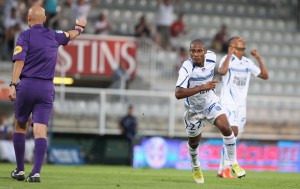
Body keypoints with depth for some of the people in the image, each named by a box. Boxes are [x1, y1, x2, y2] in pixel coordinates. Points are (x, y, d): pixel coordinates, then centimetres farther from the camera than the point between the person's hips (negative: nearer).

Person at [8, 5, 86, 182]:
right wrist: (79, 27, 56)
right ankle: (36, 172, -19)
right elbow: (71, 35, 33)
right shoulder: (54, 35, 12)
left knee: (20, 127, 15)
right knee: (40, 131, -5)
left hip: (26, 85, -2)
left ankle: (20, 170, 16)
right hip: (47, 88, 2)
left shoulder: (25, 36, 0)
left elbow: (20, 61, -12)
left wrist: (13, 85, -17)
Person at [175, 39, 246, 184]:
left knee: (226, 128, -18)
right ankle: (196, 167, 46)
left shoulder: (211, 57, -18)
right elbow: (178, 93, -45)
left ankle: (233, 162, 2)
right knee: (194, 141, 15)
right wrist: (203, 87, -48)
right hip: (193, 109, -3)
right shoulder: (186, 69, -34)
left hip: (210, 103, 3)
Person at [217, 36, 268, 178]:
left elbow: (264, 75, 12)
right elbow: (222, 71, -30)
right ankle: (226, 169, -19)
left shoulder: (247, 63, 11)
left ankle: (222, 170, 15)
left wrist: (259, 58, 5)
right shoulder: (227, 59, -8)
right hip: (228, 102, -6)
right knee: (233, 131, -21)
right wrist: (229, 54, -27)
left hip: (241, 104, 6)